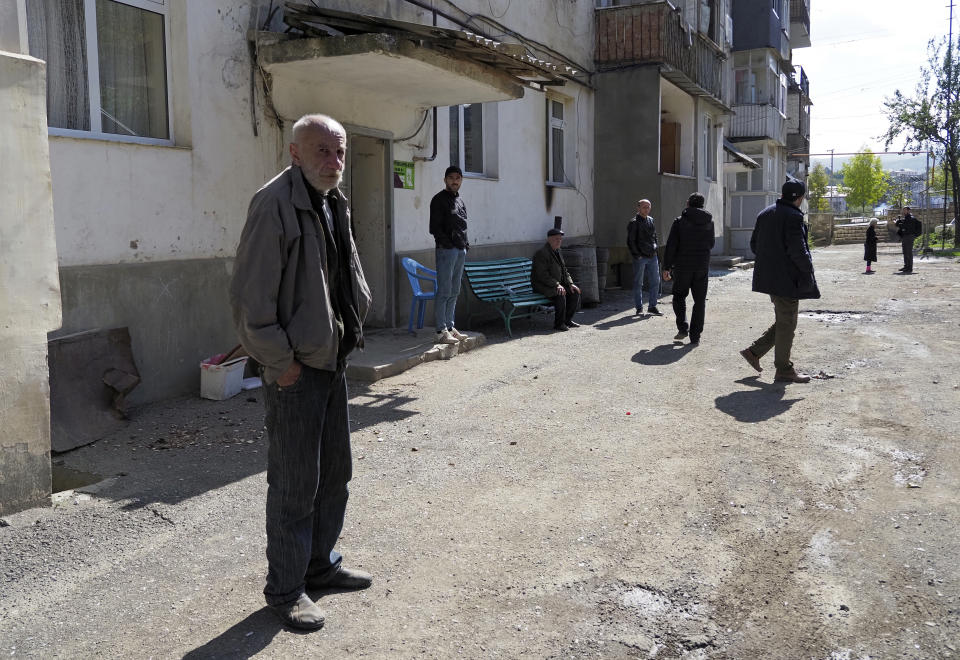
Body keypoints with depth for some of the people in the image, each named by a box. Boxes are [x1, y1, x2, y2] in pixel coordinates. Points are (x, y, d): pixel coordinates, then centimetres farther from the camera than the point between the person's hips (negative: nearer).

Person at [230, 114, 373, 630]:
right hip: (294, 370, -9)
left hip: (333, 361, 9)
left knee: (334, 472, 18)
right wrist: (280, 362, -18)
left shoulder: (335, 204, 10)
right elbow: (249, 297, -21)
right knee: (294, 486, 2)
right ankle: (285, 590, 19)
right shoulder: (274, 204, -18)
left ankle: (321, 564, 36)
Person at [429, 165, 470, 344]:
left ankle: (450, 328, 16)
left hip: (461, 250, 8)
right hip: (446, 250, -8)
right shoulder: (439, 200, -5)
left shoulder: (460, 201, 19)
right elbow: (435, 228, -10)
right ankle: (441, 332, -7)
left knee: (454, 292, 10)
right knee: (444, 292, -8)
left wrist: (466, 244, 10)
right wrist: (448, 244, -14)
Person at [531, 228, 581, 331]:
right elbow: (542, 275, -23)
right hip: (542, 286, -9)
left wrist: (570, 283, 4)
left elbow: (564, 271, 20)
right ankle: (559, 323, -18)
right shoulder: (541, 253, -16)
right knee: (560, 294, -32)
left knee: (575, 292, -5)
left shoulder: (557, 252, 14)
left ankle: (567, 319, 7)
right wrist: (557, 285, -28)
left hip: (557, 284, 9)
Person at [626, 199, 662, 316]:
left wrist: (654, 248, 12)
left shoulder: (652, 221, 13)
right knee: (638, 283, 2)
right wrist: (637, 255, -13)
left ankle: (652, 306, 16)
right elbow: (630, 241, -9)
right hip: (640, 258, -6)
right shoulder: (634, 223, -7)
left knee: (655, 282, 6)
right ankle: (639, 308, 9)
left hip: (652, 256, 6)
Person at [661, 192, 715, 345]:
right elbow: (711, 244, 13)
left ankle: (683, 328, 3)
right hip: (702, 267, 2)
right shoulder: (709, 221, 3)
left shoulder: (679, 221, -6)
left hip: (682, 266, -2)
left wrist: (666, 267, -5)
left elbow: (671, 246, -9)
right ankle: (695, 336, 5)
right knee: (700, 301, 7)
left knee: (679, 296, 15)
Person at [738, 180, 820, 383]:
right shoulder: (793, 217, -16)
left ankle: (754, 352, 17)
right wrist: (808, 269, -7)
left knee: (783, 321, 19)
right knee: (786, 323, 2)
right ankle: (783, 370, 10)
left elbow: (754, 244, 14)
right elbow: (797, 249, -21)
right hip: (786, 278, -8)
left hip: (768, 276, 8)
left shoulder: (765, 214, 10)